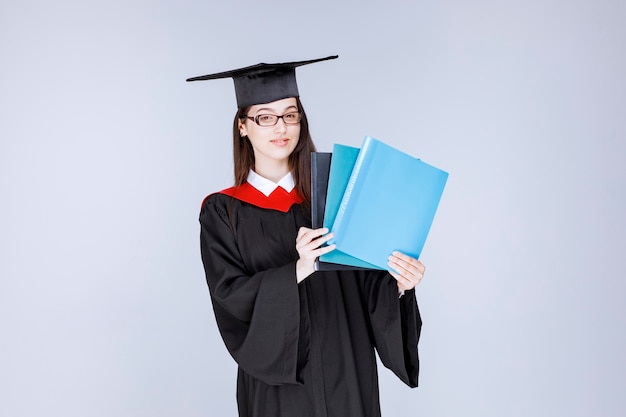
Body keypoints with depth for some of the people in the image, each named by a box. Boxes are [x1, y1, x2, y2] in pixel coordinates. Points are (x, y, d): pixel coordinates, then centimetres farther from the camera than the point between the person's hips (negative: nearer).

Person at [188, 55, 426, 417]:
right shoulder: (223, 211, -3)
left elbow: (368, 283, -1)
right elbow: (229, 295, -13)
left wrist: (397, 284, -22)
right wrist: (298, 271, -27)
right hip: (277, 380, -1)